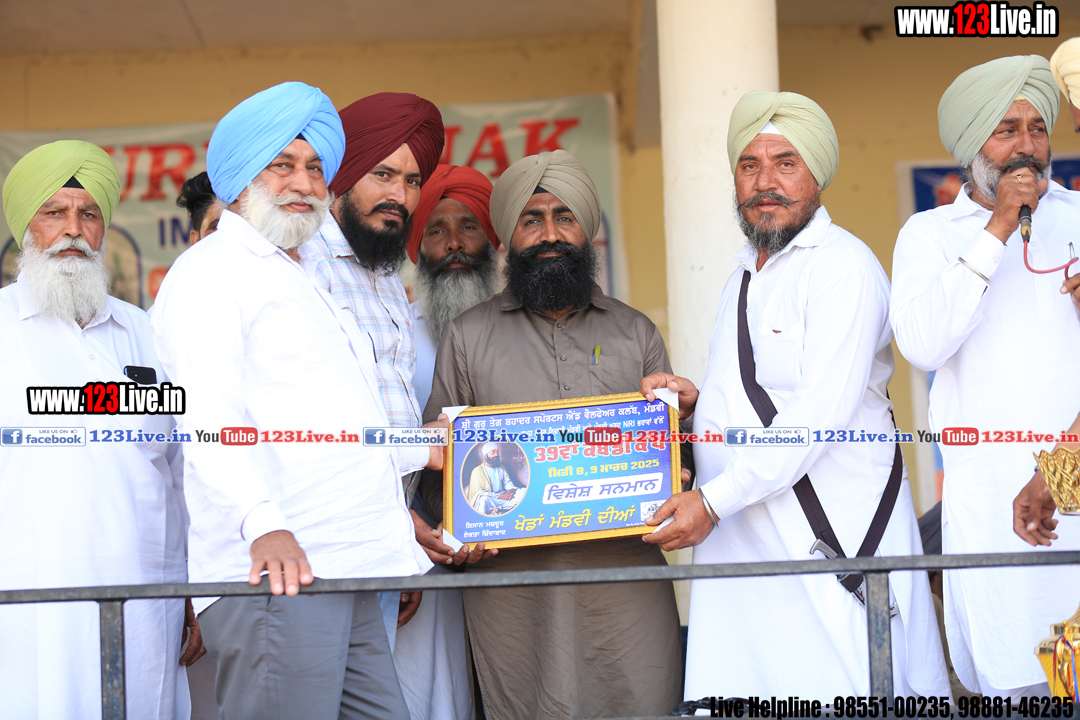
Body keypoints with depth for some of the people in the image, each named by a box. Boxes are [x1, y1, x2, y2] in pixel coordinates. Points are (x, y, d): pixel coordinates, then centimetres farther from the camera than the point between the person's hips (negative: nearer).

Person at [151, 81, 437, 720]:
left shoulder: (300, 285, 29)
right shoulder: (210, 271, -1)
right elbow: (208, 417, -17)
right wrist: (264, 524, -30)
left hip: (346, 572, 9)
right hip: (275, 573, -9)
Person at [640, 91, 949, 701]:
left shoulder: (842, 265, -9)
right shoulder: (745, 276, 21)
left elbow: (823, 413, -18)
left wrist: (713, 500, -20)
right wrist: (698, 403, 8)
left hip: (834, 537, -8)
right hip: (741, 539, 8)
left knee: (844, 693, -9)